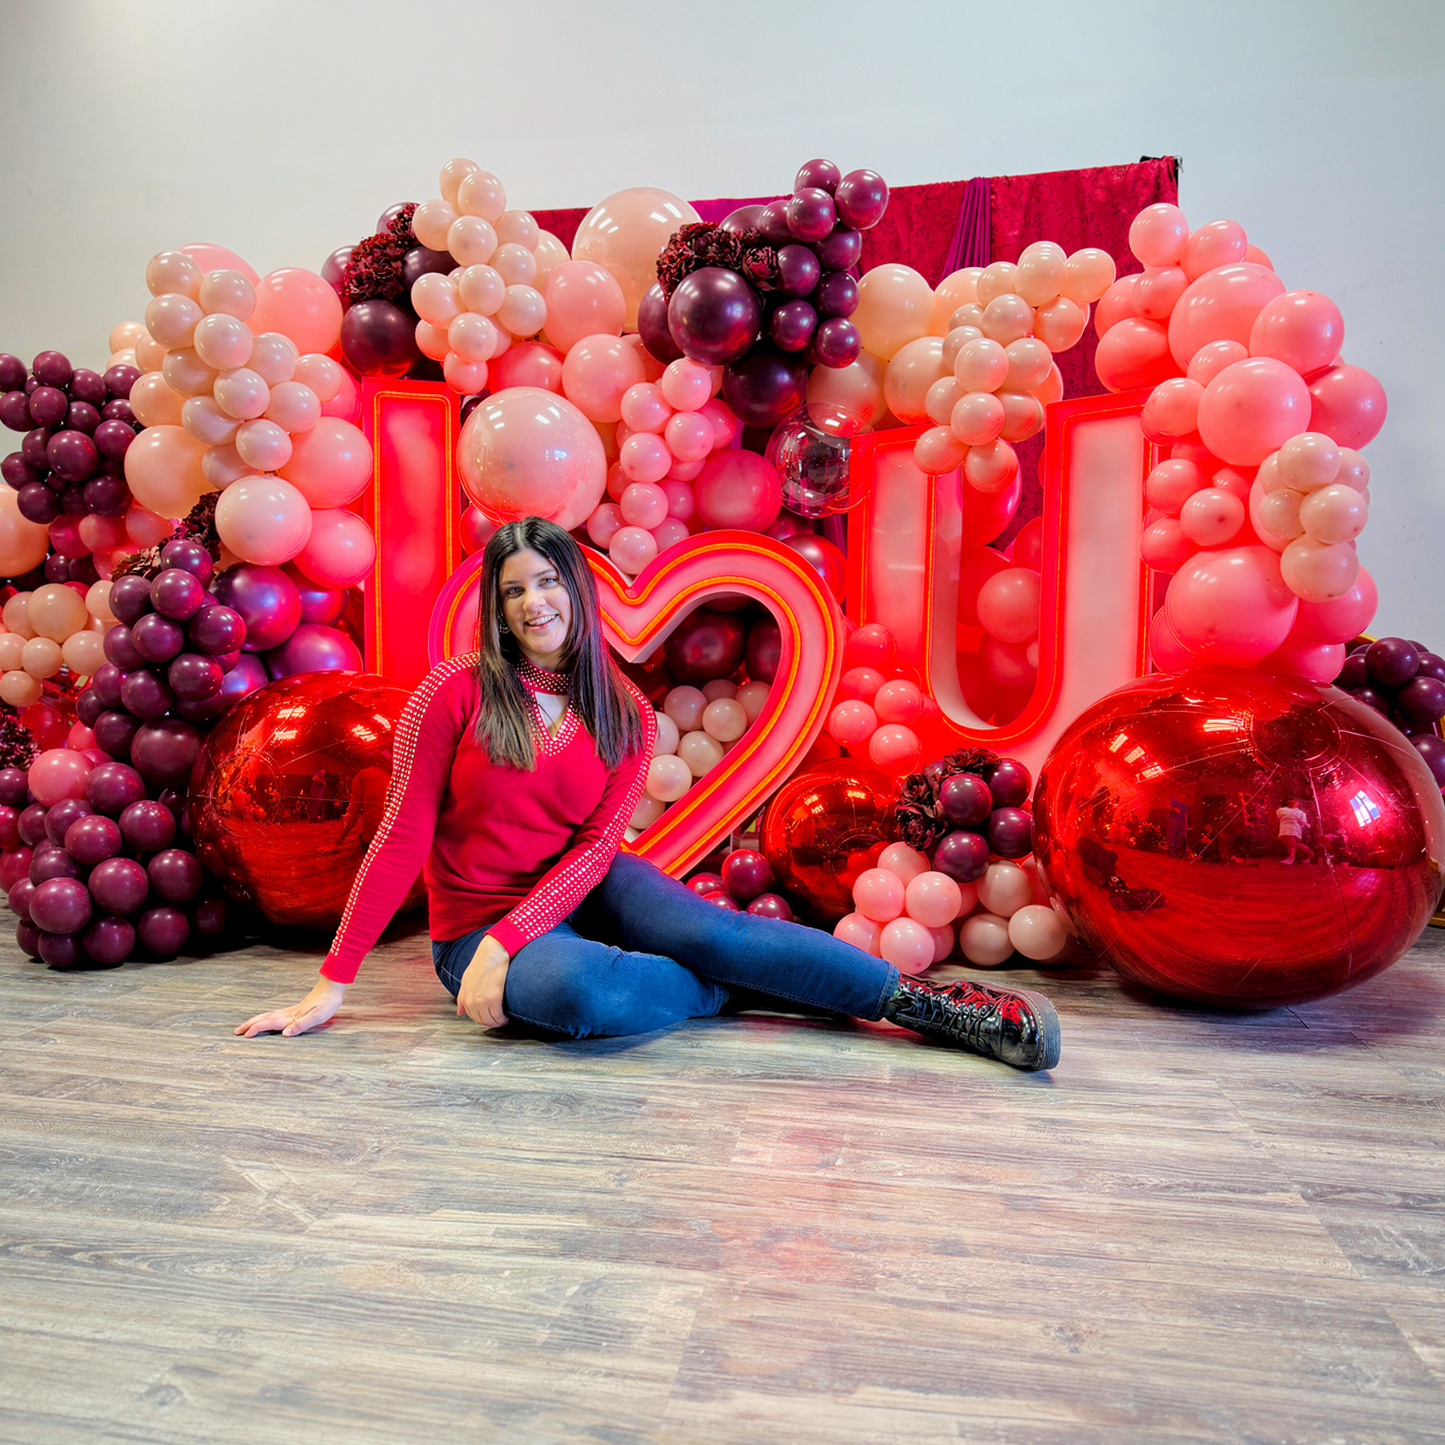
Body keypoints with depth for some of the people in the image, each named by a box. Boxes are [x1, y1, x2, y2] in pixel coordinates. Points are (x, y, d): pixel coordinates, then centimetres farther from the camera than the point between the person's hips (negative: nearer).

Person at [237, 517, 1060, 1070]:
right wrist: (334, 984, -11)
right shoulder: (457, 693, -10)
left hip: (583, 892, 2)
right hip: (476, 923, -2)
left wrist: (505, 939, -22)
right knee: (582, 992, -37)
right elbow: (403, 838, -10)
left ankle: (925, 1001, -20)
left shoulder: (625, 716, -2)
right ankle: (747, 989, -13)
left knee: (708, 932, -28)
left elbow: (594, 848, -7)